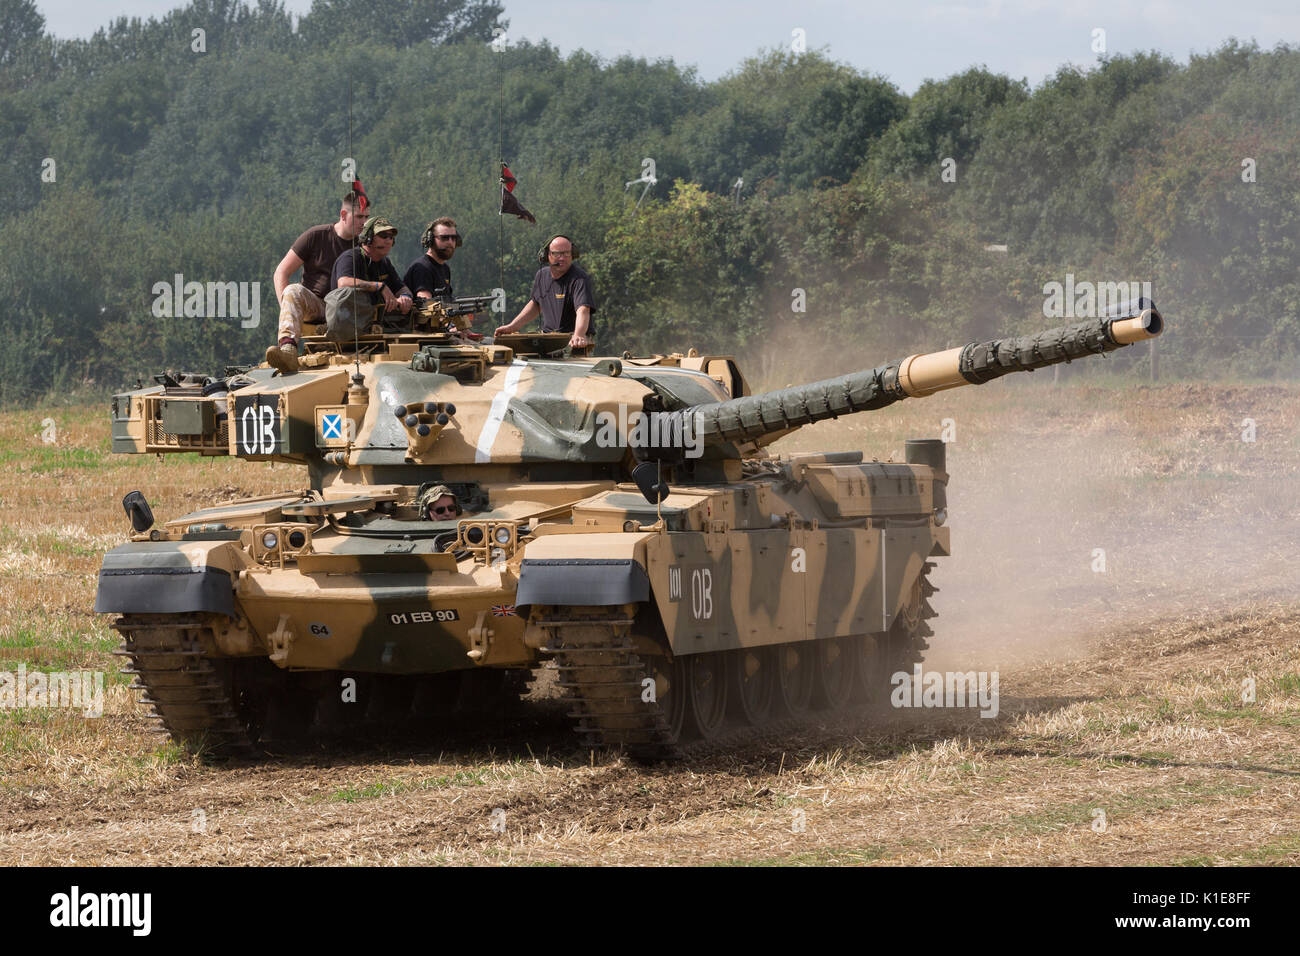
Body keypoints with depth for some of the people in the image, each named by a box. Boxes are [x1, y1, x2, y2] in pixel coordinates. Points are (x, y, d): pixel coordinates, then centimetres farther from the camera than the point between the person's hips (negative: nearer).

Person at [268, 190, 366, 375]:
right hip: (314, 303, -1)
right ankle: (288, 348, -59)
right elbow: (281, 272, 1)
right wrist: (286, 308, -14)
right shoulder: (316, 236, 3)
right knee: (294, 291, -34)